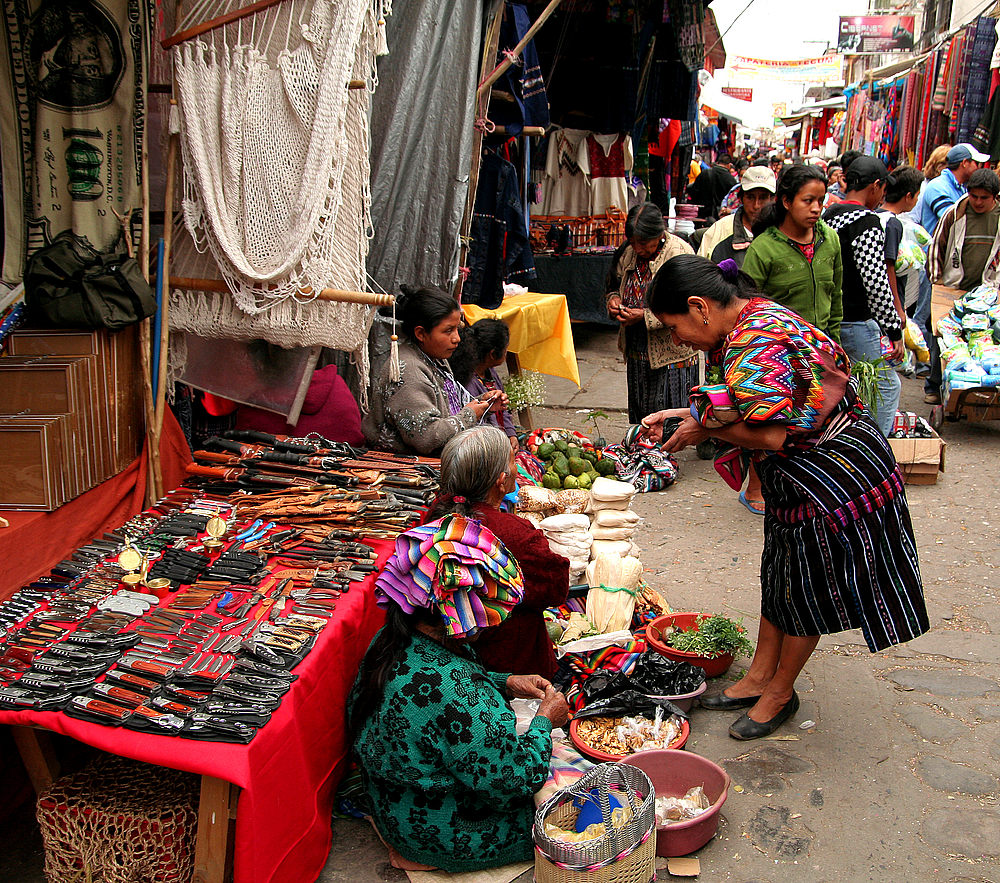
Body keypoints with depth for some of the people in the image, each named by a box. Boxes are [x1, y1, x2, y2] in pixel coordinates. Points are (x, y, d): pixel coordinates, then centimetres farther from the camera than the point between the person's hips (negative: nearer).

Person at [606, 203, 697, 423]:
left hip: (671, 357, -7)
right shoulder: (629, 252, 6)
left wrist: (645, 316, -23)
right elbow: (617, 282, 23)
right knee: (640, 421, 15)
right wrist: (613, 298, -1)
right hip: (636, 354, 7)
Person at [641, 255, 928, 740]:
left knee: (807, 589, 7)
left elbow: (775, 434, -29)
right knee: (780, 576, 19)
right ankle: (759, 677, 33)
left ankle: (779, 692, 25)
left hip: (833, 477, -10)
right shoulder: (757, 314, 4)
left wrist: (707, 428, -15)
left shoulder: (754, 345, -28)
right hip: (797, 479, 10)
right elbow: (758, 407, 12)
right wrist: (689, 414, 4)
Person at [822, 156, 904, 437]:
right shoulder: (866, 221, -17)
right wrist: (894, 331, -16)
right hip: (857, 323, -9)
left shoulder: (829, 216, 10)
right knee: (886, 386, 1)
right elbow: (876, 283, -22)